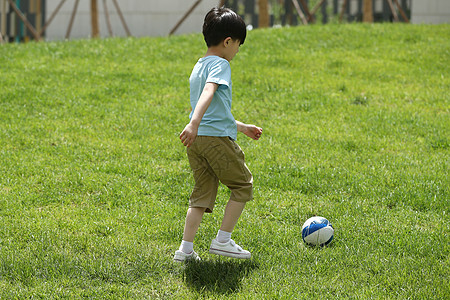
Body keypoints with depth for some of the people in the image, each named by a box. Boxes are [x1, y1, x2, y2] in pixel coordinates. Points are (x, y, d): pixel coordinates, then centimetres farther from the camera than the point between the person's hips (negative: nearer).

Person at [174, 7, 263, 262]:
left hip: (197, 139, 8)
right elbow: (208, 93, -26)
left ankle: (186, 249, 4)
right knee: (243, 185, 7)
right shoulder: (220, 64, -6)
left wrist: (241, 127, 40)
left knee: (203, 194, 11)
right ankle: (223, 240, 5)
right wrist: (194, 123, -40)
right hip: (217, 138, -8)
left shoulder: (198, 67, 23)